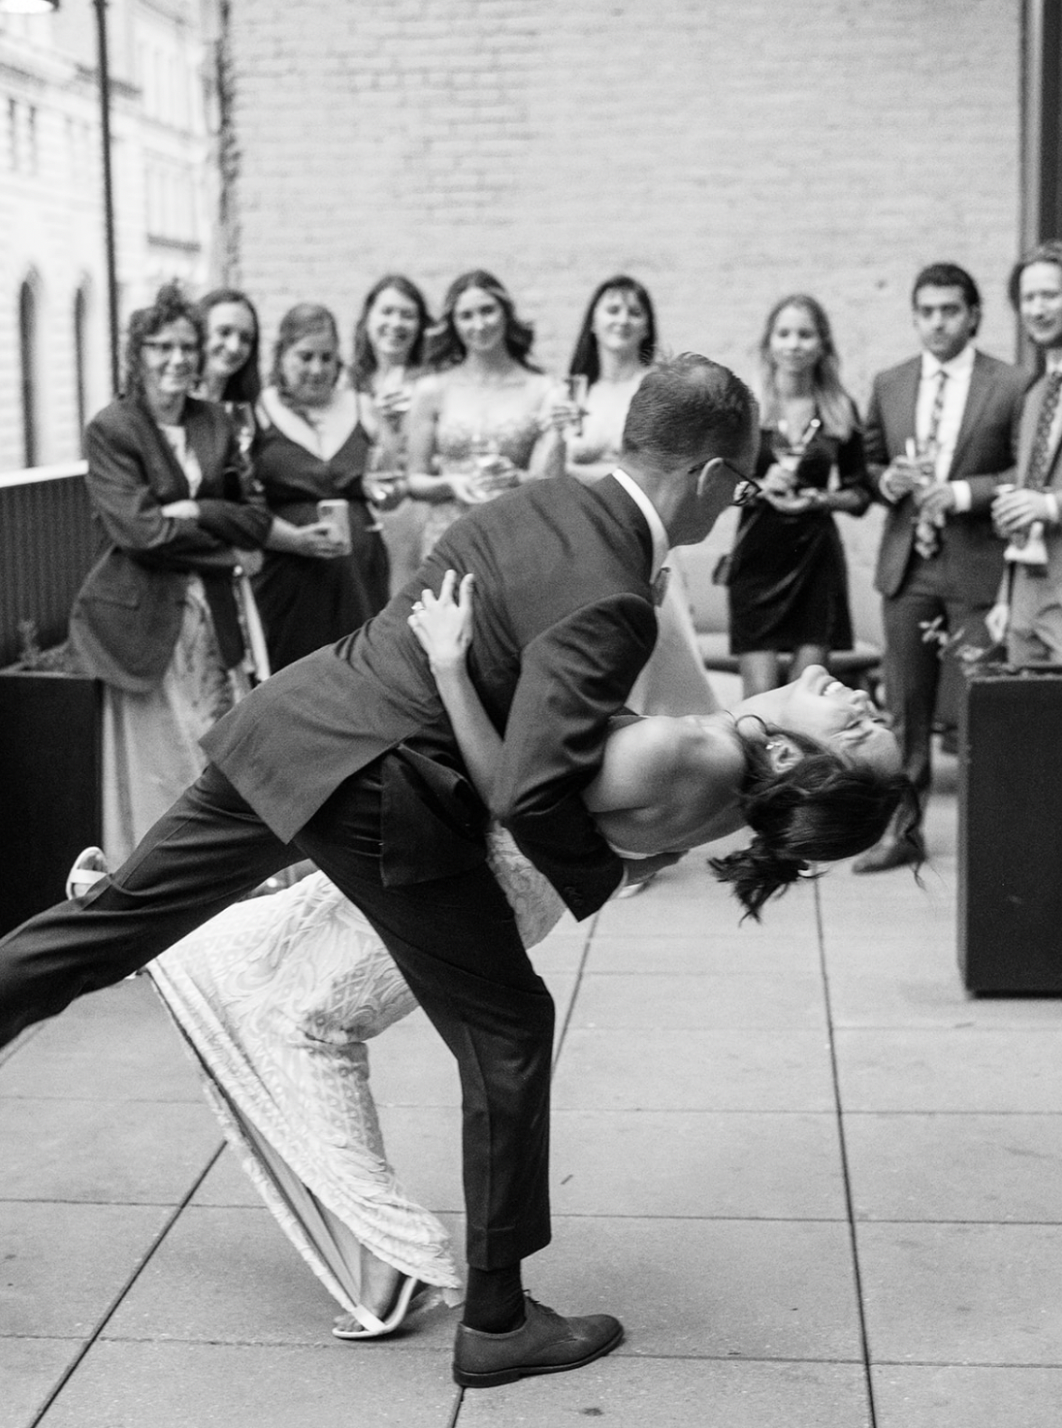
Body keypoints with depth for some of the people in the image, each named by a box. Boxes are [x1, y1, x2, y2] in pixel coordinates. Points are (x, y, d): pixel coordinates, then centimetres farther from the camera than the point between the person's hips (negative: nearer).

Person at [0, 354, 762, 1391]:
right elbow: (531, 794, -22)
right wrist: (605, 877, -3)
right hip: (379, 797, -8)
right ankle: (495, 1322, 17)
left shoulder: (539, 500, 11)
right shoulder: (612, 604, -16)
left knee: (119, 918, 19)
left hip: (286, 722, 8)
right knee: (508, 1032, 7)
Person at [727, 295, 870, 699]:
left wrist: (820, 499, -6)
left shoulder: (840, 411, 6)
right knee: (760, 695, -7)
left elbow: (859, 495, 12)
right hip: (757, 558, -2)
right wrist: (759, 488, -16)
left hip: (817, 556, 2)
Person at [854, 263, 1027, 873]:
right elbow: (870, 464, 16)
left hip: (977, 567, -4)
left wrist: (962, 492, -17)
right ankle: (904, 829, 17)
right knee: (906, 707, 9)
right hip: (907, 565, 4)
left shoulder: (1011, 386, -4)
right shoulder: (888, 386, 10)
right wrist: (887, 480, -5)